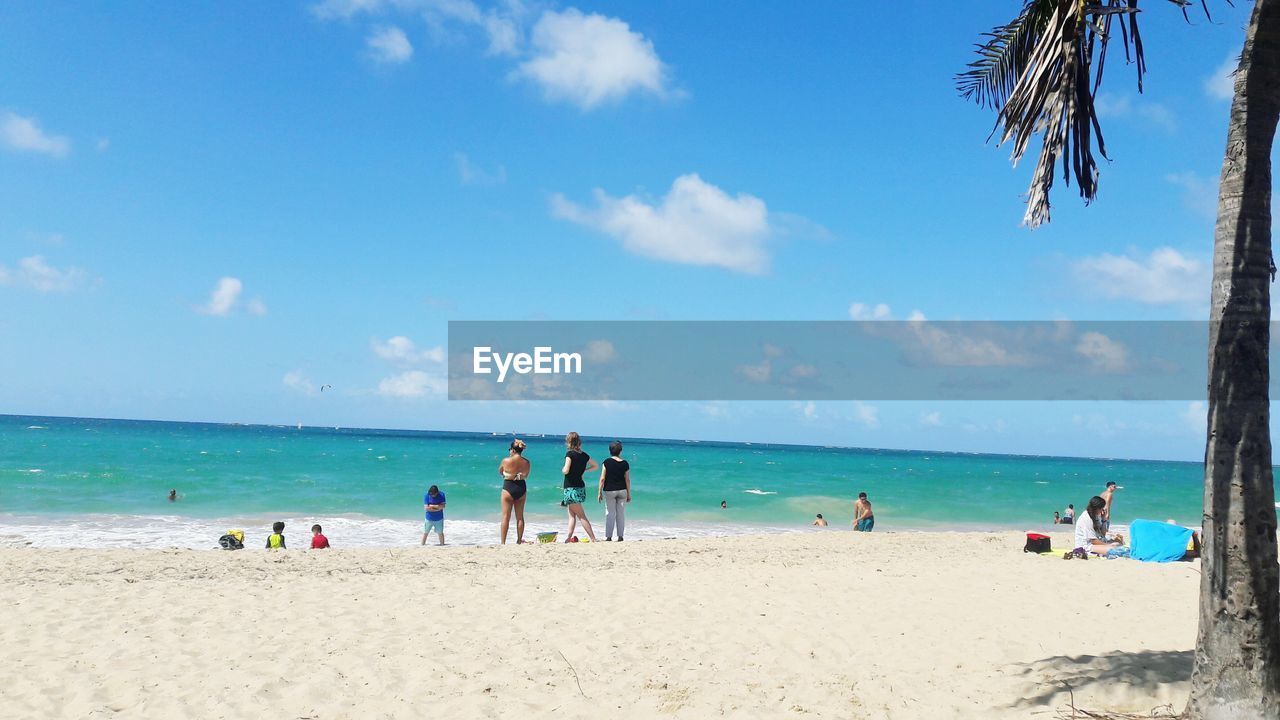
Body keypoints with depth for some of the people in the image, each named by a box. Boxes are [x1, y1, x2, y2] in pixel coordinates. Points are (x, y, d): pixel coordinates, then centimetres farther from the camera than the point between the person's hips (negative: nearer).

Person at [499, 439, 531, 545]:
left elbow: (500, 472, 3)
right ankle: (519, 541, 19)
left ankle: (503, 542, 0)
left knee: (506, 517, 2)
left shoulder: (506, 461, -14)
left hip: (508, 488, -3)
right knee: (520, 517, 13)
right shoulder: (527, 463, -4)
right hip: (521, 488, 4)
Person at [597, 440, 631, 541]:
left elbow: (602, 478, -7)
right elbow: (627, 480, 1)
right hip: (622, 491, 2)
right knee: (621, 514, 8)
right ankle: (620, 536, 9)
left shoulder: (607, 462, -7)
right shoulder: (625, 464, -1)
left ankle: (608, 537, 0)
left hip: (609, 491, -2)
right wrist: (629, 494, 9)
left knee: (610, 514, 2)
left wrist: (599, 492, -1)